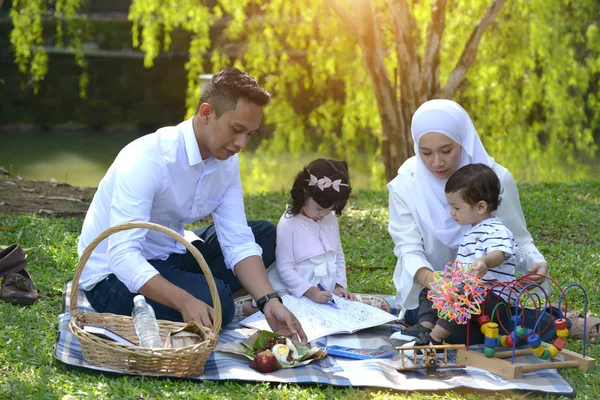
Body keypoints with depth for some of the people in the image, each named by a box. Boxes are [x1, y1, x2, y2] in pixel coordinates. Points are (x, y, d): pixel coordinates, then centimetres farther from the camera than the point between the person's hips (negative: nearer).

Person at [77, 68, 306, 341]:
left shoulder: (227, 161, -5)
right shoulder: (148, 159, -29)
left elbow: (238, 242, -7)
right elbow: (122, 255, -36)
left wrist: (269, 302, -24)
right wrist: (185, 302, -49)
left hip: (168, 258, 8)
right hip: (113, 276, -8)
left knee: (265, 236, 2)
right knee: (214, 300, -31)